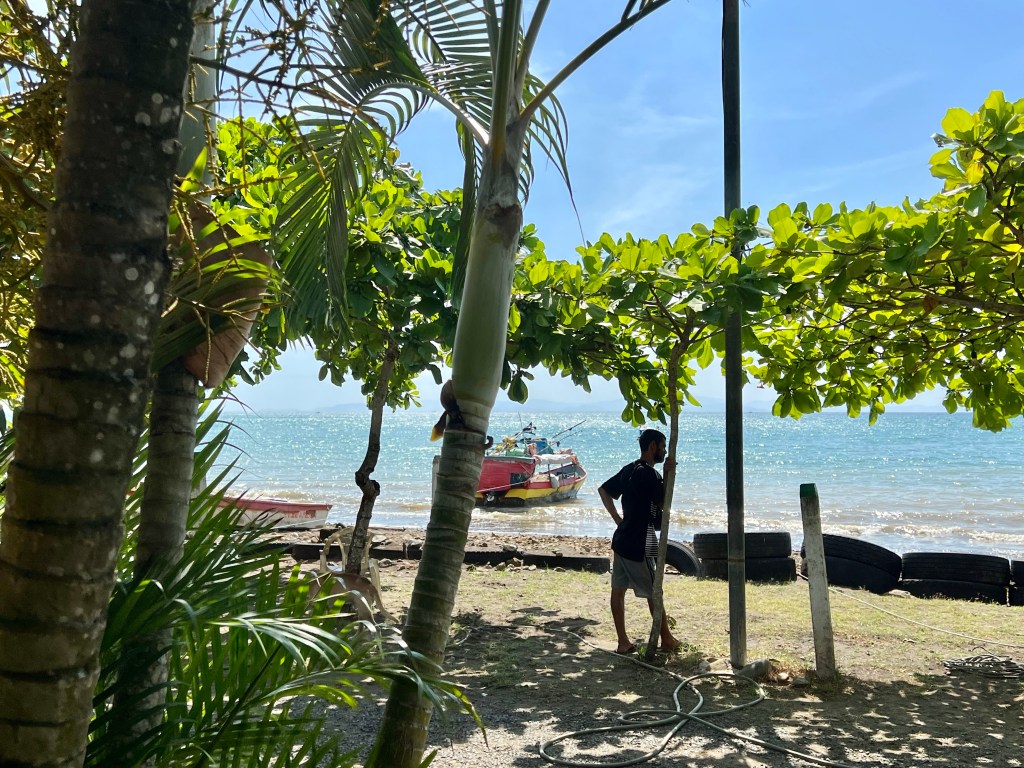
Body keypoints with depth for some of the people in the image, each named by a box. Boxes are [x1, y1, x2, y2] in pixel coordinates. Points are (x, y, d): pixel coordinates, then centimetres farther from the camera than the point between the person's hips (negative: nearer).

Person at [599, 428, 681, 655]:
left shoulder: (628, 470, 10)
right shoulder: (648, 473, -18)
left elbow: (603, 489, 17)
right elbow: (664, 501, -10)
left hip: (622, 539, 9)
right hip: (639, 544, -9)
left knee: (618, 590, 6)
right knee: (654, 592, 5)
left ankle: (623, 642, 12)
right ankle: (667, 640, 17)